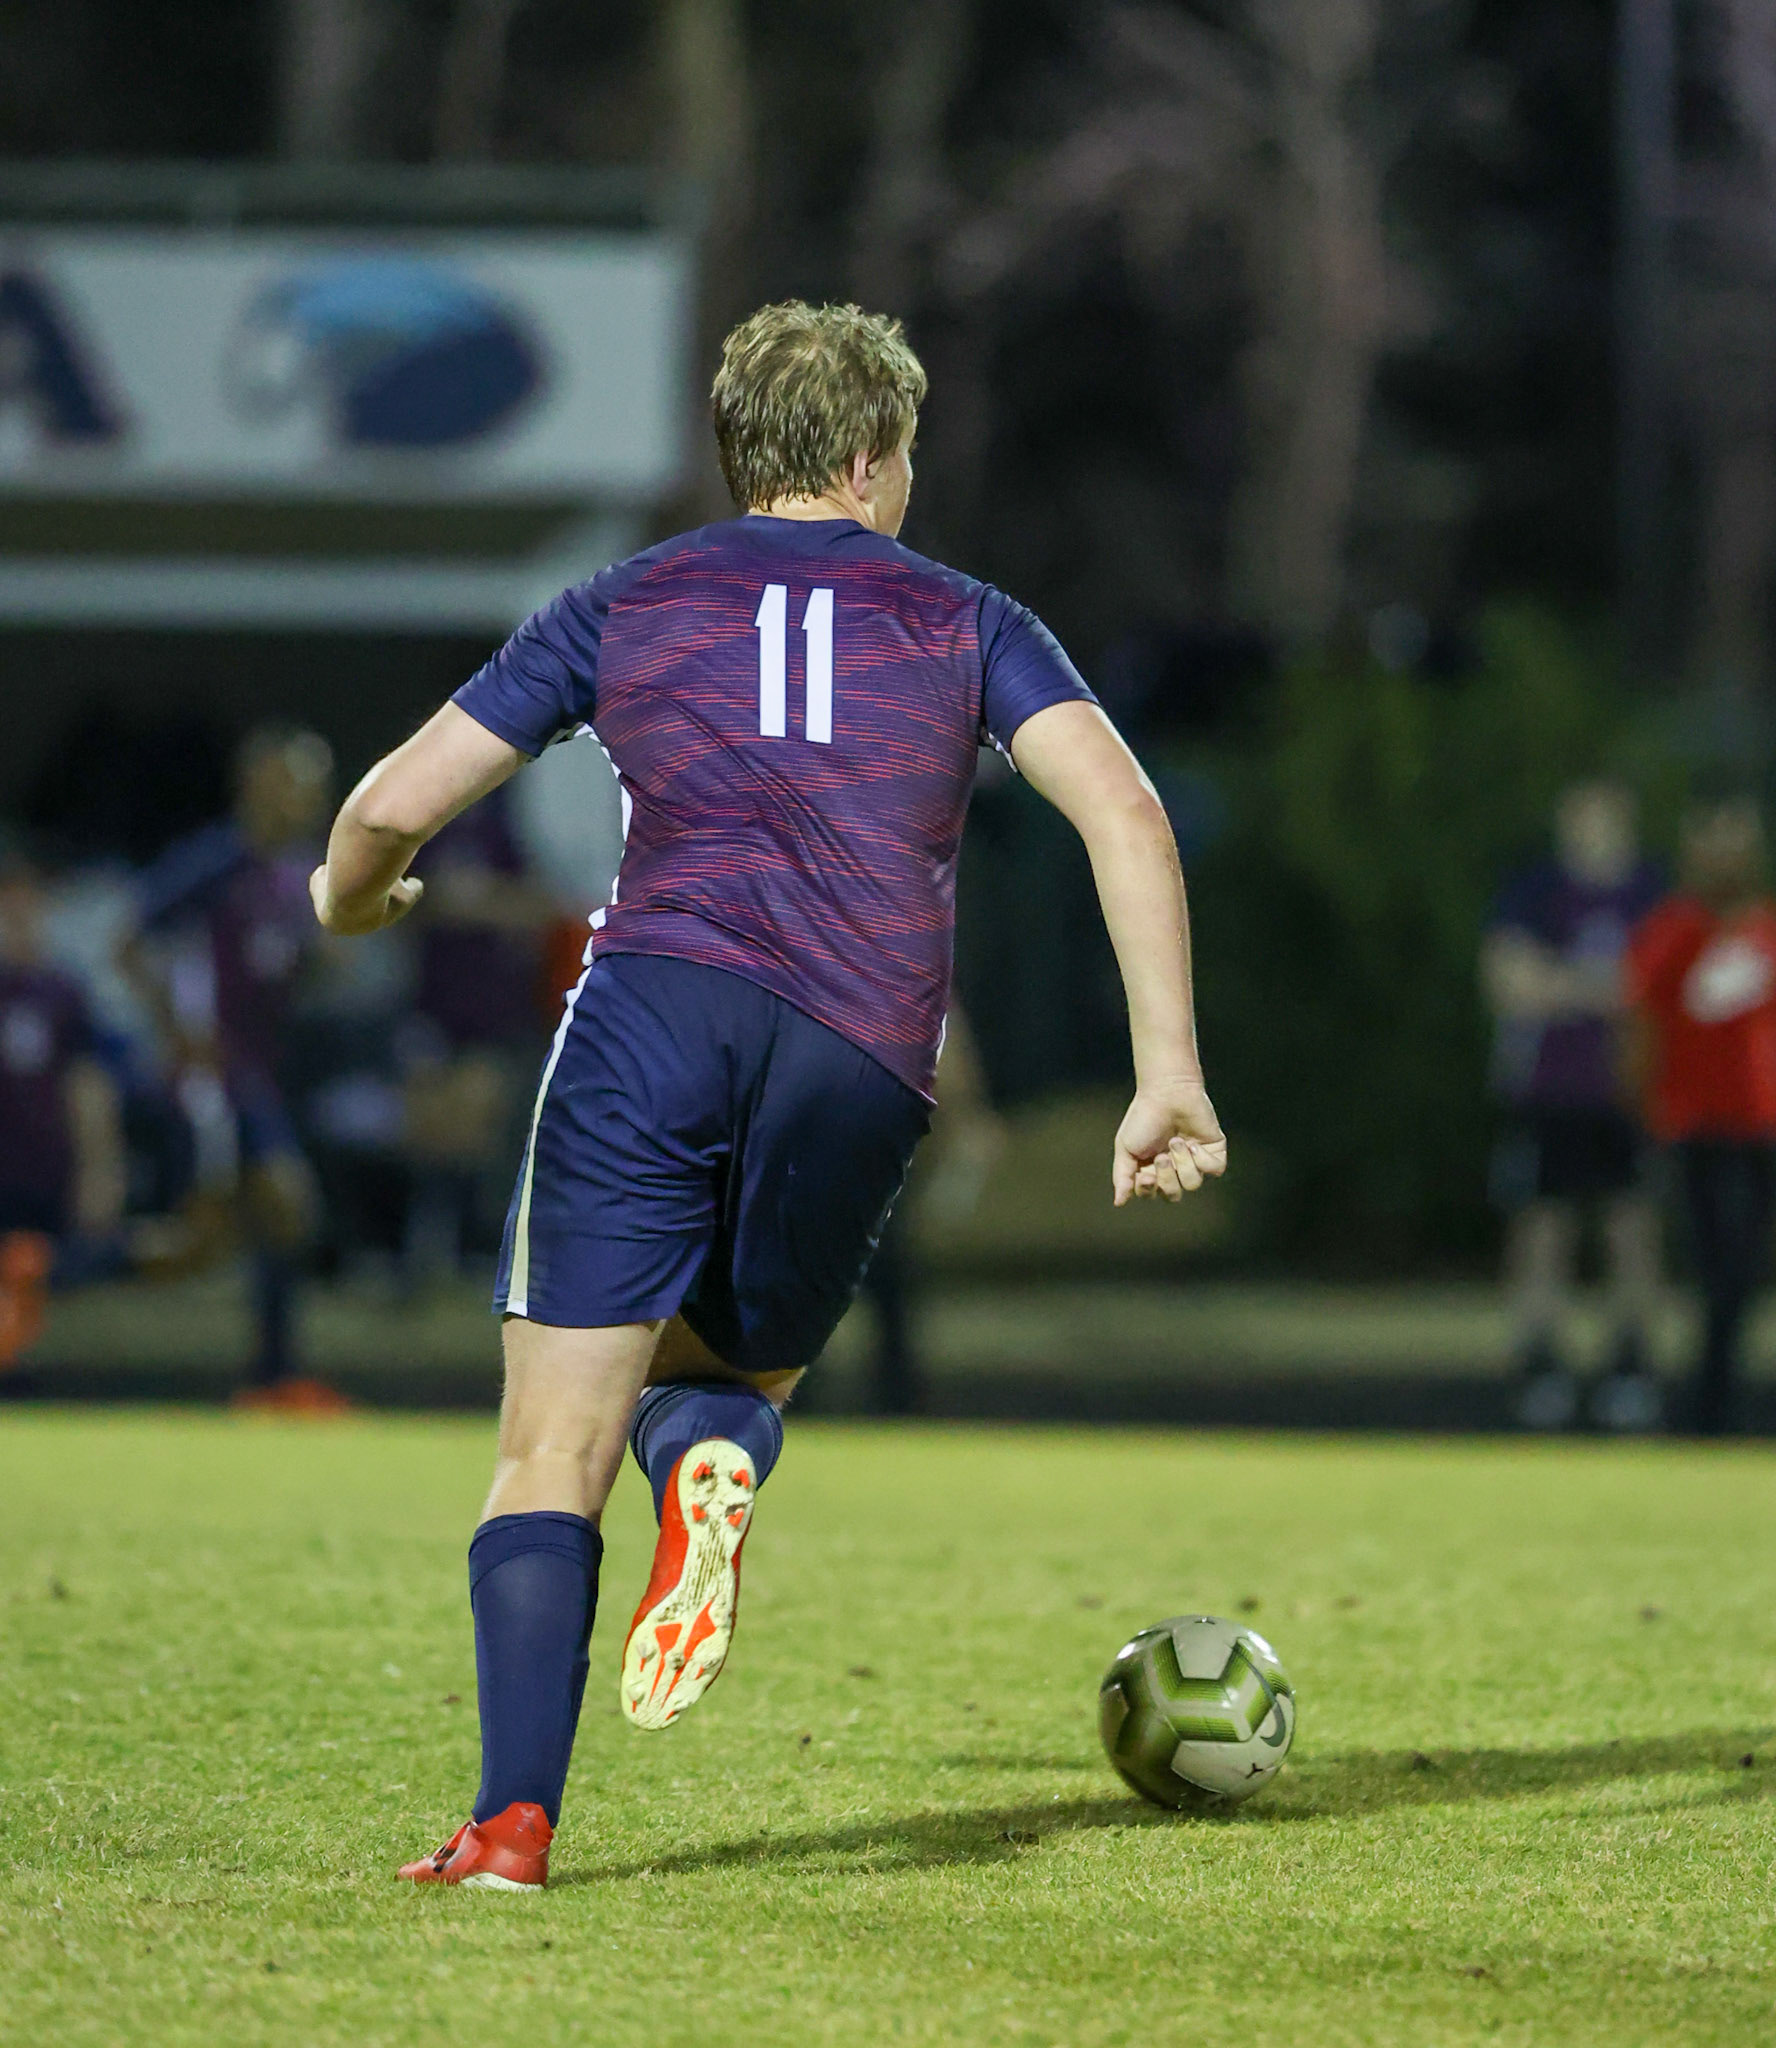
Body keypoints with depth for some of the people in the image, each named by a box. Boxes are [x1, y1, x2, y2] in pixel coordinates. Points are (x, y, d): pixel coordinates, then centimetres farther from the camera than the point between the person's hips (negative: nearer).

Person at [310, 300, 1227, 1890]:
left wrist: (350, 899, 40)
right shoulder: (964, 624, 18)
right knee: (729, 1375, 22)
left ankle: (516, 1817, -17)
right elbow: (1124, 814, 2)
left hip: (658, 1001, -1)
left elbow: (400, 801, 17)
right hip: (866, 1065, 1)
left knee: (553, 1450, 0)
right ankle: (712, 1459, -17)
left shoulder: (628, 605, 19)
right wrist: (1169, 1075, 2)